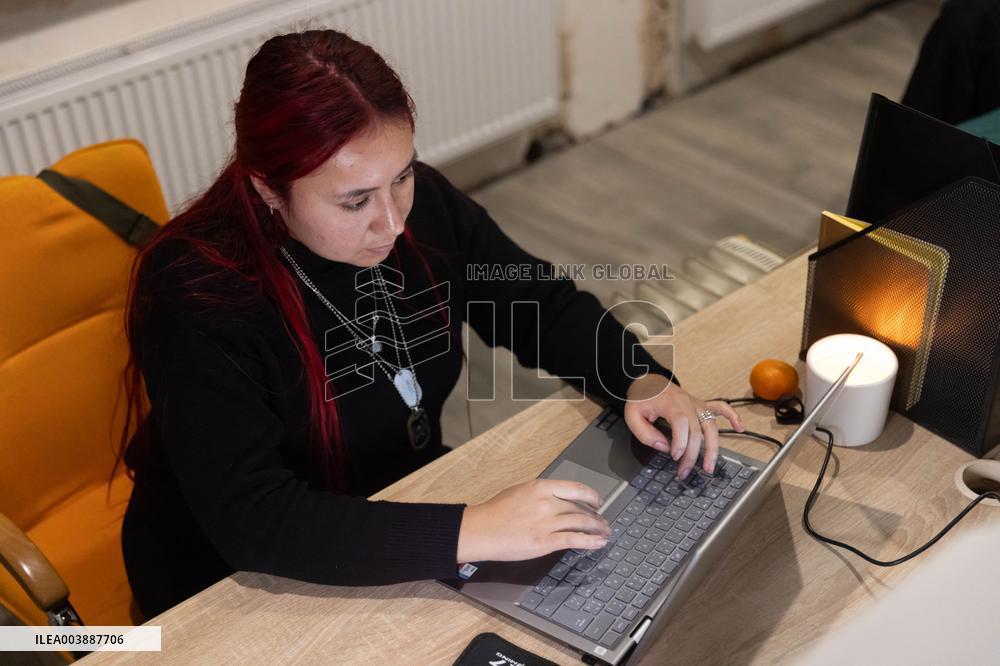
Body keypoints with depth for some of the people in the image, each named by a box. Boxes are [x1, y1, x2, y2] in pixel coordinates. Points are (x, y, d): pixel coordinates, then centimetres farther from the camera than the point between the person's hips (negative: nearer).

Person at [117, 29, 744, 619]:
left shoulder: (425, 203, -10)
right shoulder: (198, 297, -27)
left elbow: (546, 307, 2)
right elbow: (249, 520, -33)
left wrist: (643, 382, -17)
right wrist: (467, 533, -41)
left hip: (414, 506, 6)